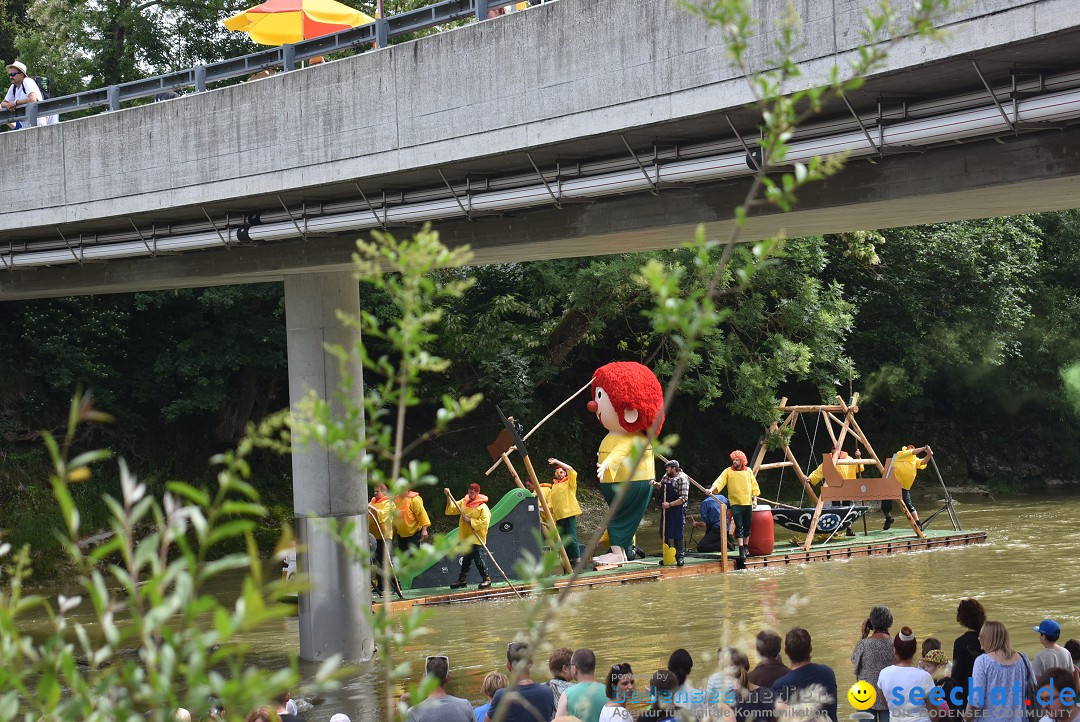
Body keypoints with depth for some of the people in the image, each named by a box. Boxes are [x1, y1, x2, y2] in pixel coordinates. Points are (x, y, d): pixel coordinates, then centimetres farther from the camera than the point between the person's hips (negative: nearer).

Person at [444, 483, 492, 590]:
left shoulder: (483, 507, -13)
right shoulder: (464, 502, 8)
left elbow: (484, 523, -20)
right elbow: (452, 508, 11)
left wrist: (470, 521, -20)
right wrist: (448, 496, 0)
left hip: (476, 539, -7)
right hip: (465, 537, 7)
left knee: (478, 559, -8)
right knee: (466, 559, 15)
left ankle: (486, 579, 3)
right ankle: (462, 579, 24)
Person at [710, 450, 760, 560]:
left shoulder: (748, 471, 8)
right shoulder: (728, 471, -1)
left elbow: (754, 485, 12)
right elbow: (719, 481, -12)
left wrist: (755, 499, 5)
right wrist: (712, 489, -29)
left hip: (748, 503, 3)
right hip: (735, 503, -3)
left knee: (747, 526, 10)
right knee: (739, 526, -9)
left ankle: (746, 547, 24)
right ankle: (741, 550, -10)